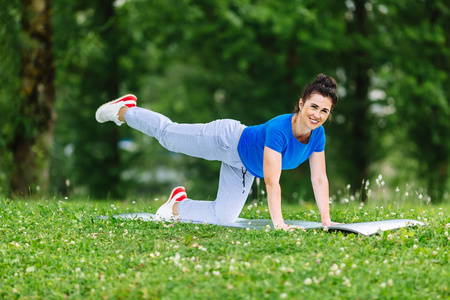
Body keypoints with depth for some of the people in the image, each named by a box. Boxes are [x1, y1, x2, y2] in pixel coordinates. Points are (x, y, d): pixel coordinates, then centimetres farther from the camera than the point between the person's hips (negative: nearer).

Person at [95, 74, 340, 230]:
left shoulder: (318, 134, -20)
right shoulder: (278, 129, -40)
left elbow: (319, 179, -14)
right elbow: (272, 181, -42)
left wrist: (326, 220, -19)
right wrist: (278, 222, -46)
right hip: (227, 140, -6)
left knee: (222, 217, 8)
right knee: (167, 134, 14)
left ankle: (178, 206, 35)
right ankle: (123, 110, 38)